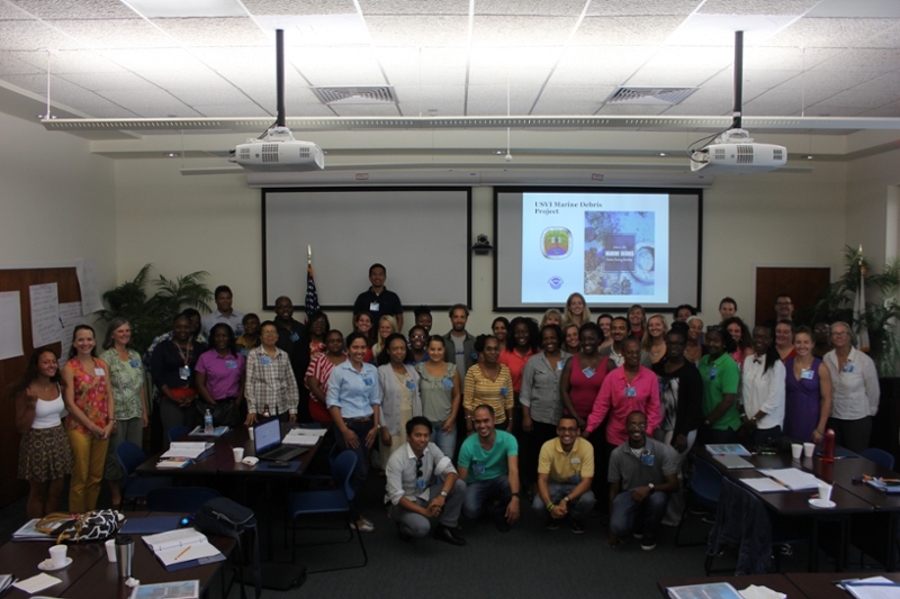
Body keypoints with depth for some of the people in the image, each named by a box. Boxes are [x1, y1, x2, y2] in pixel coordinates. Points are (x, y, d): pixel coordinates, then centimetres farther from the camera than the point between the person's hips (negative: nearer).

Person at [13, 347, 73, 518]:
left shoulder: (59, 387, 3)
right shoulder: (26, 391, -14)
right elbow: (21, 428, -15)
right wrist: (31, 405, -25)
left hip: (59, 440, 5)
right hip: (37, 443, -5)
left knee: (56, 491, 12)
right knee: (38, 493, 9)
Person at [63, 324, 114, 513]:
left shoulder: (102, 365, 8)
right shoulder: (69, 368, -7)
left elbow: (109, 395, 8)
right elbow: (70, 403, -11)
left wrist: (110, 422, -4)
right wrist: (92, 426, -13)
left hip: (102, 428, 5)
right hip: (79, 428, -5)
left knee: (96, 475, 11)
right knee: (80, 476, 1)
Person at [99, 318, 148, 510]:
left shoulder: (135, 355, 10)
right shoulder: (106, 358, -9)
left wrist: (144, 411, 12)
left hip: (135, 414, 6)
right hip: (117, 415, -5)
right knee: (115, 457, 3)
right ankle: (116, 498, 16)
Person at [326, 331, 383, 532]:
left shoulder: (372, 370, 6)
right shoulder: (338, 370, -7)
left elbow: (375, 400, 10)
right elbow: (332, 401, -9)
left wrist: (375, 427, 2)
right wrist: (344, 430, -12)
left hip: (367, 425, 5)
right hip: (347, 425, -5)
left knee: (359, 469, 8)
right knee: (360, 471, -6)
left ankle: (350, 508, 24)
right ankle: (355, 515, 11)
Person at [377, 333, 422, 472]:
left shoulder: (411, 369, 9)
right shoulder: (382, 371, -8)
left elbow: (417, 398, 10)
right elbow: (377, 402, -9)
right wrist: (383, 428, -13)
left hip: (411, 424, 5)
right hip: (392, 426, -4)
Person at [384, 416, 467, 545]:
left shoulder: (432, 448, -13)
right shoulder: (396, 459, -27)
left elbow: (451, 472, -17)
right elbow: (396, 496, -27)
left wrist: (442, 496, -36)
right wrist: (424, 511, -33)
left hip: (426, 494, 5)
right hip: (404, 502, -5)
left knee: (459, 485, -17)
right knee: (421, 527, -35)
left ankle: (445, 528, -1)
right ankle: (404, 526, 2)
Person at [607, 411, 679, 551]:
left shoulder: (662, 450, -14)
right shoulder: (617, 454, -10)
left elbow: (674, 485, -12)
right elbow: (614, 490, -1)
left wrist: (650, 487, -34)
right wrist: (612, 530, 1)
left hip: (653, 495, 0)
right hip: (628, 495, 1)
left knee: (658, 499, -37)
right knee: (618, 528, -28)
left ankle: (650, 534, -1)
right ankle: (638, 523, 13)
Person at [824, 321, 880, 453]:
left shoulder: (864, 360, -11)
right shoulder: (827, 358, -2)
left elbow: (873, 390, -2)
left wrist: (870, 411, 7)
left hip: (858, 418, -3)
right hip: (833, 417, 3)